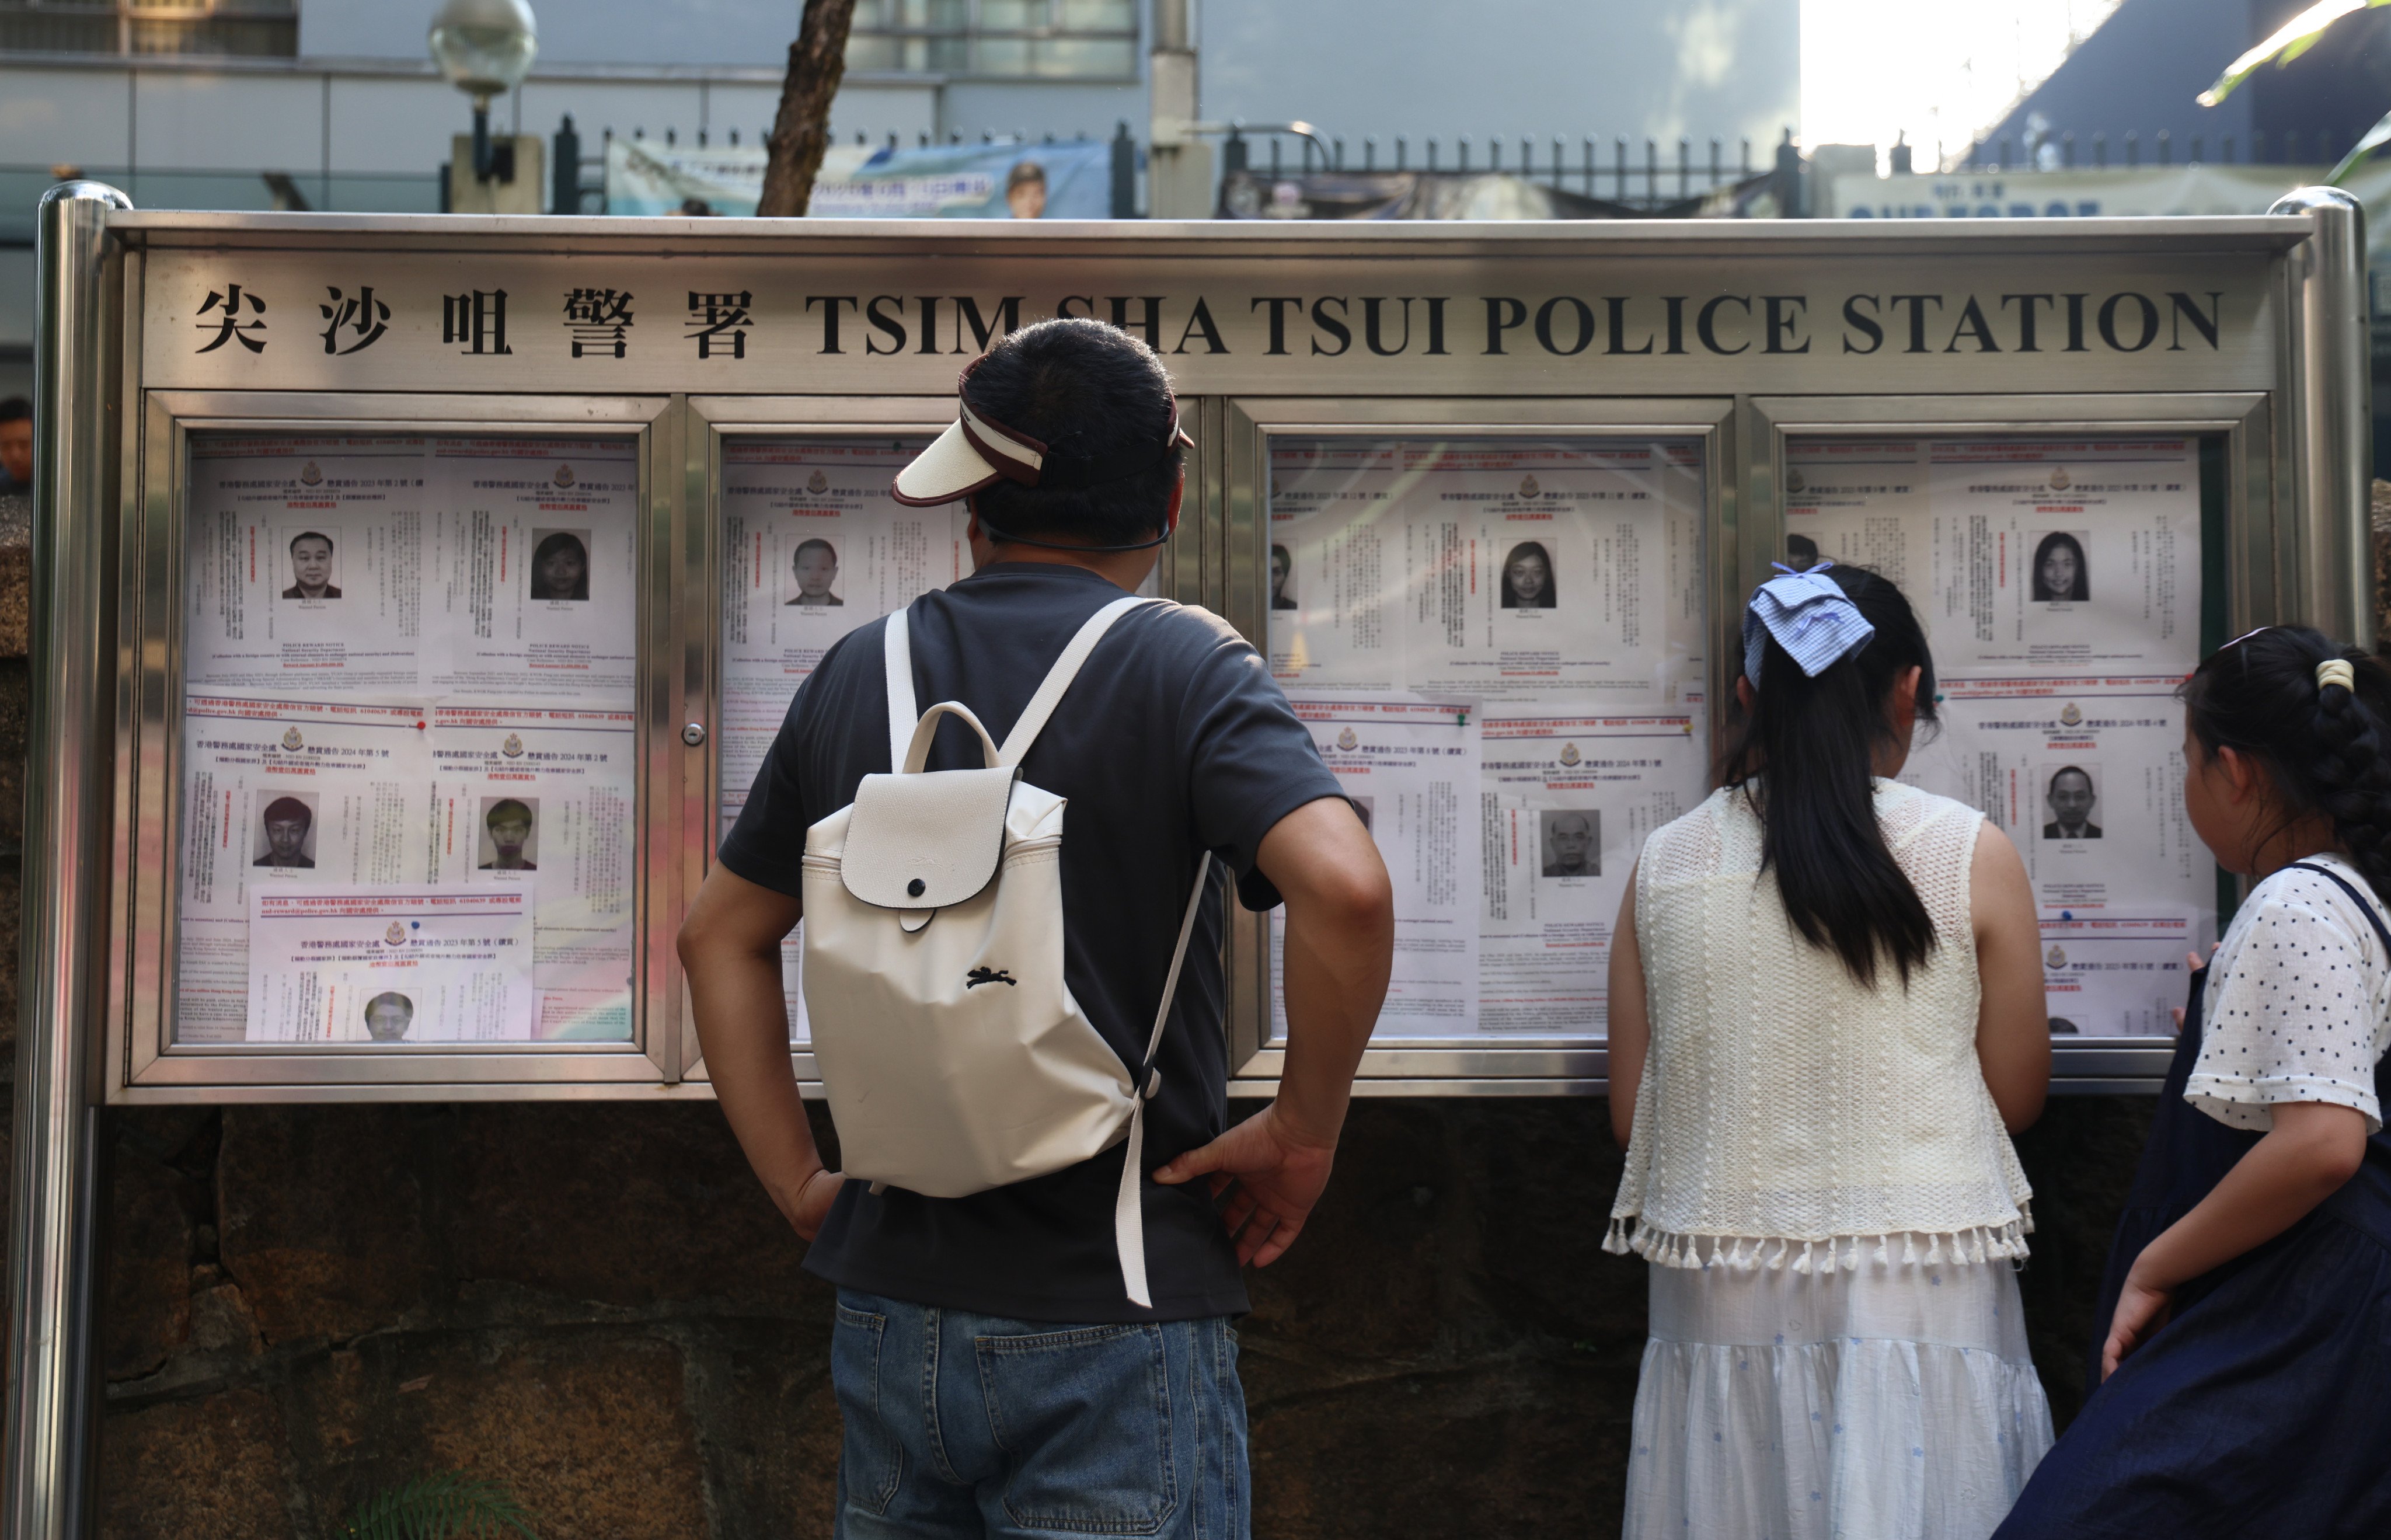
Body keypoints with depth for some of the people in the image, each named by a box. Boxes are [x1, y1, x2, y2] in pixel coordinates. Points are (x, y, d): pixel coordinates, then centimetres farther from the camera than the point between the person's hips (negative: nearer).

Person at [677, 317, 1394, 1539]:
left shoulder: (857, 672, 7)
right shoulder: (1181, 667, -9)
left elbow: (720, 935, 15)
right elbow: (1345, 887, -25)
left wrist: (798, 1184, 14)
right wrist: (1302, 1130, -12)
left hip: (890, 1314, 5)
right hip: (1113, 1328, -5)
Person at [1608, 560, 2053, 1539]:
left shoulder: (1664, 865, 0)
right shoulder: (1971, 856, -6)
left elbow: (1630, 1115, 5)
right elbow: (2017, 1099, 2)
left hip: (1724, 1299, 3)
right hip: (1916, 1296, -2)